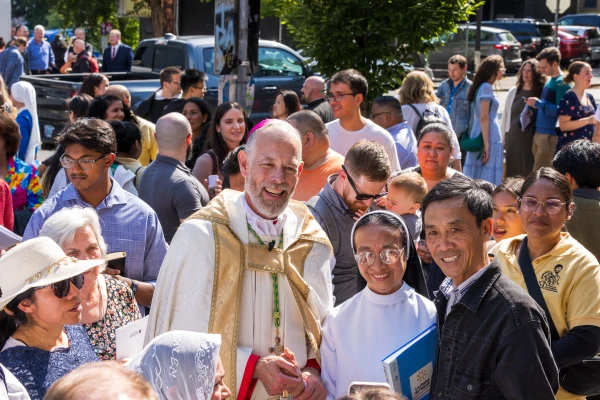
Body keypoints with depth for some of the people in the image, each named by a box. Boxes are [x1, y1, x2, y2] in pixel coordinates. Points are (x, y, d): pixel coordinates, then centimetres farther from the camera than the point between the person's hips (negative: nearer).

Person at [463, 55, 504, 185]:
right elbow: (484, 118, -16)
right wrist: (486, 144, -19)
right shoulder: (487, 87, -10)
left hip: (478, 134, 9)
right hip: (489, 136, -9)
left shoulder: (481, 86, 17)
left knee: (476, 179, 8)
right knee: (487, 180, -9)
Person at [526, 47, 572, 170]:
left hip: (550, 136, -9)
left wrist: (538, 104, -15)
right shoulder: (550, 80, 16)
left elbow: (559, 111, -20)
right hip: (539, 133, 9)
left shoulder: (561, 83, -12)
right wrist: (536, 105, 9)